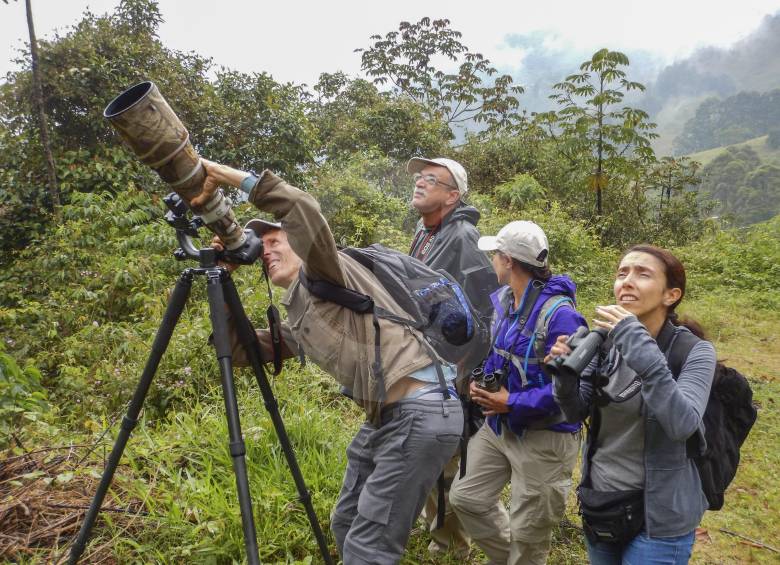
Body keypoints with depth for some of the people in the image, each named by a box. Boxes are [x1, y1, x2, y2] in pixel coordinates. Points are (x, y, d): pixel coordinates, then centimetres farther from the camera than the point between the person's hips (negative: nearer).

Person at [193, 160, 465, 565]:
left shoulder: (323, 274, -5)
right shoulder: (296, 321, 20)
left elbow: (305, 211, -24)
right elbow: (241, 350, 20)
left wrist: (225, 174, -17)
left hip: (422, 412, -10)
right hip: (386, 416, 10)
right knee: (345, 526, 23)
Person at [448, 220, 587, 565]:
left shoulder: (560, 315, -26)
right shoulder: (500, 300, 0)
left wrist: (512, 404, -25)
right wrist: (480, 383, -2)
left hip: (543, 437, -8)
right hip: (498, 426, 8)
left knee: (527, 533, 10)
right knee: (465, 497, 17)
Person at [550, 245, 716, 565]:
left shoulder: (694, 352, -14)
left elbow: (682, 424, -30)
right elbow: (577, 413, 1)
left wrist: (639, 346, -34)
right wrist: (565, 371, -18)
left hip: (658, 516, -4)